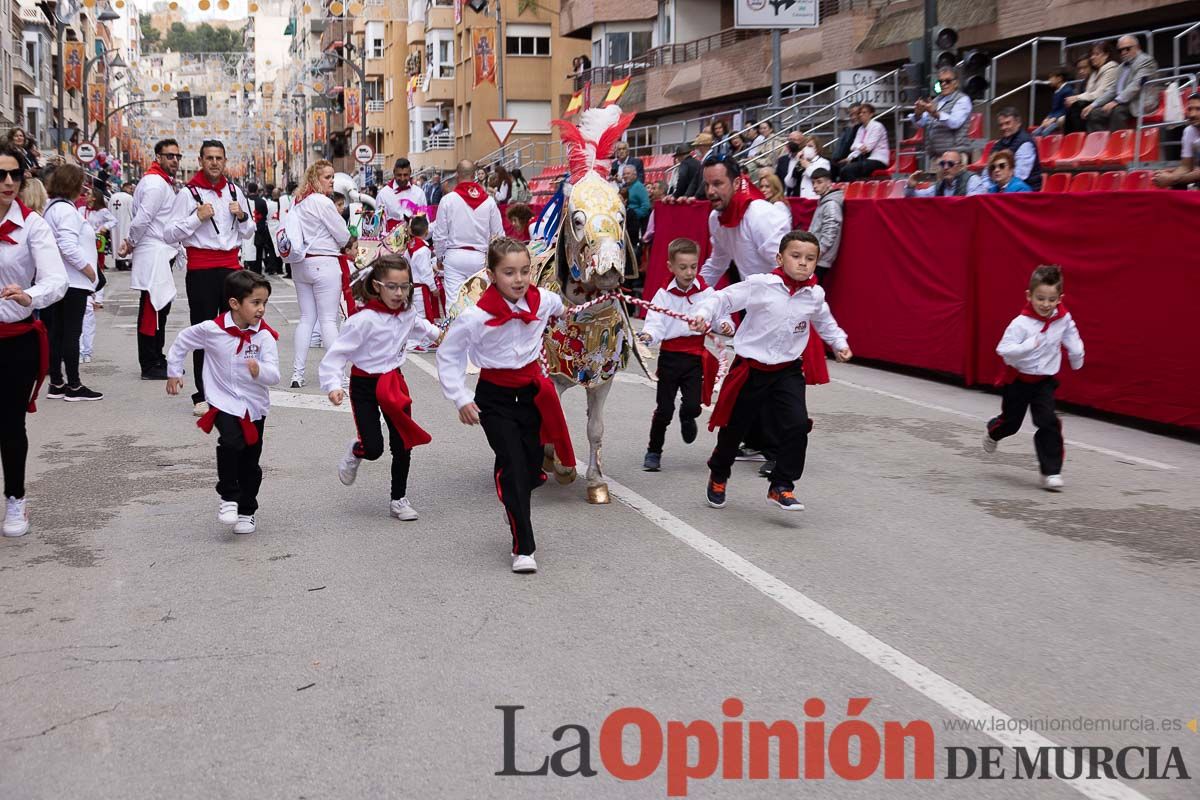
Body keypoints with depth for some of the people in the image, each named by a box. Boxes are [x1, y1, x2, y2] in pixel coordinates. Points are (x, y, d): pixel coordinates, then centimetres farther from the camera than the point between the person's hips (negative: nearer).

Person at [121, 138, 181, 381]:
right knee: (152, 309, -6)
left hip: (162, 254, 10)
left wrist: (130, 243, 6)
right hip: (154, 254, -10)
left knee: (160, 307, 16)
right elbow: (142, 219, -18)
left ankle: (157, 359, 25)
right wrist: (131, 243, -3)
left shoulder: (163, 182, 19)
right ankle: (149, 366, -2)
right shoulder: (156, 183, -14)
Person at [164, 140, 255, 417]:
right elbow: (169, 235, -7)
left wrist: (242, 216, -1)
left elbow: (249, 233, 19)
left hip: (230, 266, 5)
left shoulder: (235, 191, 10)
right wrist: (198, 218, -16)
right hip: (201, 271, -4)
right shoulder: (188, 193, -4)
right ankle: (202, 396, 4)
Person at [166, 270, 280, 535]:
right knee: (231, 443, -26)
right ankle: (228, 498, -7)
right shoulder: (211, 329, -13)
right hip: (223, 401, -2)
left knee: (250, 462, 9)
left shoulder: (264, 336, -12)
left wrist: (260, 371, -37)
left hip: (254, 406, 2)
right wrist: (174, 372, 11)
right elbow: (182, 341, 6)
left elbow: (274, 376, -16)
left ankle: (246, 511, 26)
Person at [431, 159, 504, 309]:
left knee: (453, 300, -2)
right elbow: (499, 234, 4)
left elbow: (440, 234, 0)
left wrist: (439, 257, 15)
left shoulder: (448, 200, -5)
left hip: (454, 256, -1)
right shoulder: (489, 201, -1)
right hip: (480, 257, 1)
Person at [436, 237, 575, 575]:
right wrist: (461, 399, -12)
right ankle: (523, 548, -6)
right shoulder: (476, 317, -20)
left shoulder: (542, 301, -7)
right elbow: (447, 356, -10)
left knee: (532, 466, 10)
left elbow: (556, 305, 21)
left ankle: (514, 508, 44)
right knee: (512, 464, -13)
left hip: (532, 391, 5)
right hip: (495, 398, -4)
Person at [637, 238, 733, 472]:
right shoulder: (664, 294, -2)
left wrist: (726, 326, -19)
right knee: (664, 408, 2)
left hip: (696, 356, 0)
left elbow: (719, 315, 3)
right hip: (670, 355, 0)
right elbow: (656, 323, -8)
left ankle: (687, 418, 32)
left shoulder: (706, 292, 0)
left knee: (693, 405, -7)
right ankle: (653, 451, 19)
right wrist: (648, 335, -29)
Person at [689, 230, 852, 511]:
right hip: (751, 369, -3)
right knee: (734, 427, 12)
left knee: (797, 426, -15)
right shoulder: (760, 285, -16)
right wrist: (703, 314, -27)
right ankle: (718, 477, 39)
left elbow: (824, 321, 21)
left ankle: (781, 486, 1)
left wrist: (840, 343, 15)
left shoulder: (815, 295, -1)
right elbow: (724, 298, -11)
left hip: (788, 371, 3)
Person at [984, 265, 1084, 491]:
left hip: (1045, 380, 2)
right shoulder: (1021, 323, -26)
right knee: (1011, 421, 15)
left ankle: (1051, 472, -4)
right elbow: (1003, 349, -32)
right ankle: (992, 432, 52)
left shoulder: (1064, 319, -12)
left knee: (1048, 423, -11)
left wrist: (1077, 358, 25)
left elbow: (1071, 337, 11)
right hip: (1018, 379, -2)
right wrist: (1028, 345, -46)